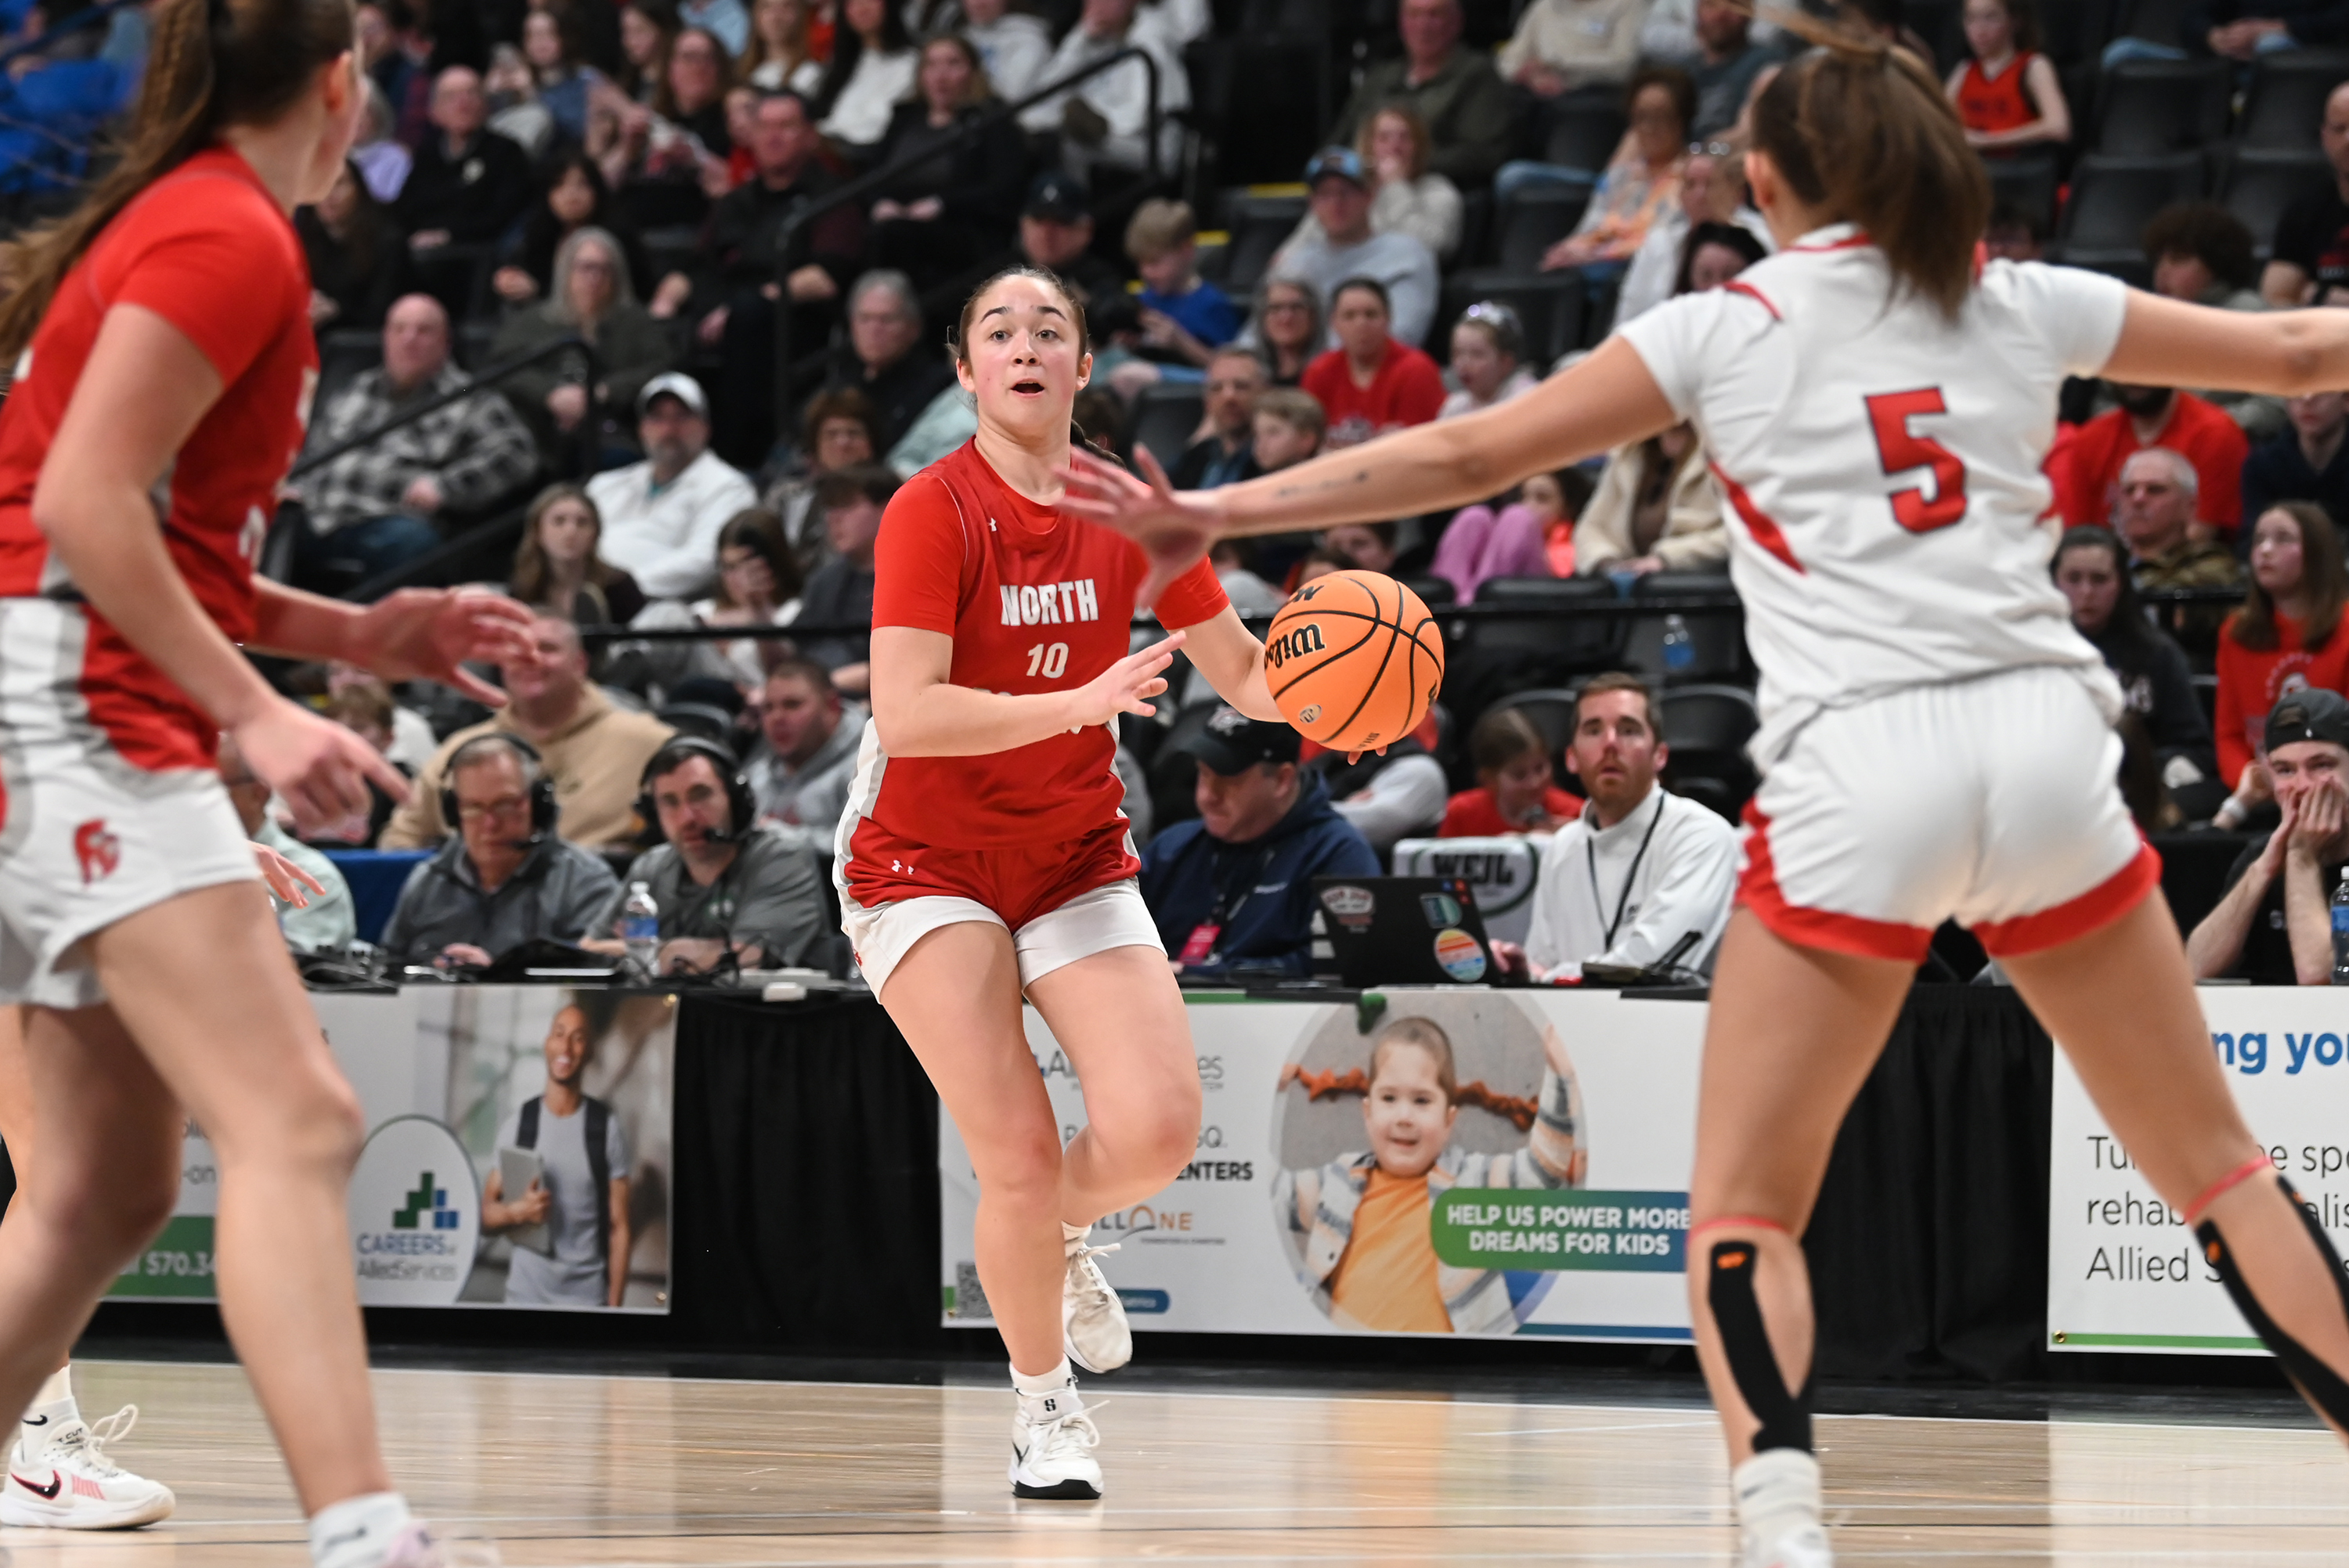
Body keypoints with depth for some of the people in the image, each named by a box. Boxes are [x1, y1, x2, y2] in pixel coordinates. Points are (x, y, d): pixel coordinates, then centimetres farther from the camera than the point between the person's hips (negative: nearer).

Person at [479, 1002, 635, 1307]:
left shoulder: (607, 1128, 0)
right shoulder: (517, 1125, 4)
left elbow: (619, 1227, 0)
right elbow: (486, 1213, 7)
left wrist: (615, 1306, -7)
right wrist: (516, 1211, -15)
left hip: (587, 1298, -1)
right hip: (525, 1296, 1)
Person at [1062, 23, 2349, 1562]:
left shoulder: (1724, 328, 7)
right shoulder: (2027, 305, 14)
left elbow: (1464, 456, 5)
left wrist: (1220, 510, 9)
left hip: (1856, 772, -2)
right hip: (2046, 742, 2)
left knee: (1743, 1206, 6)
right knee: (2214, 1165, 14)